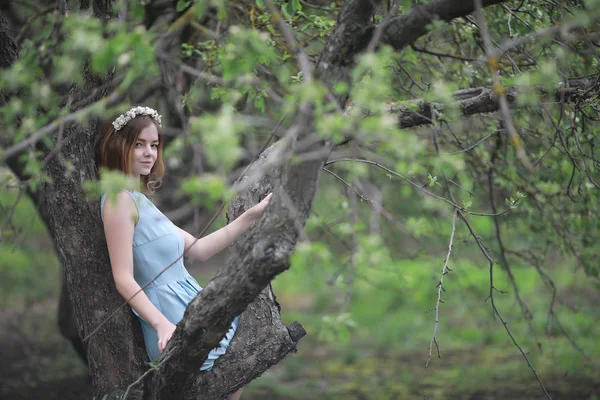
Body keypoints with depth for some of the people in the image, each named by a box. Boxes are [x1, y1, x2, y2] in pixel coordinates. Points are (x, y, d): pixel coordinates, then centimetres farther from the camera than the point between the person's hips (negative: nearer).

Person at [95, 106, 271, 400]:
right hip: (174, 324, -9)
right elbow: (124, 279, -20)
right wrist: (163, 325, -29)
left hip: (189, 309, 9)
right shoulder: (120, 199, -13)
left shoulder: (140, 200, 16)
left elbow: (198, 249, 15)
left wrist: (251, 216, 13)